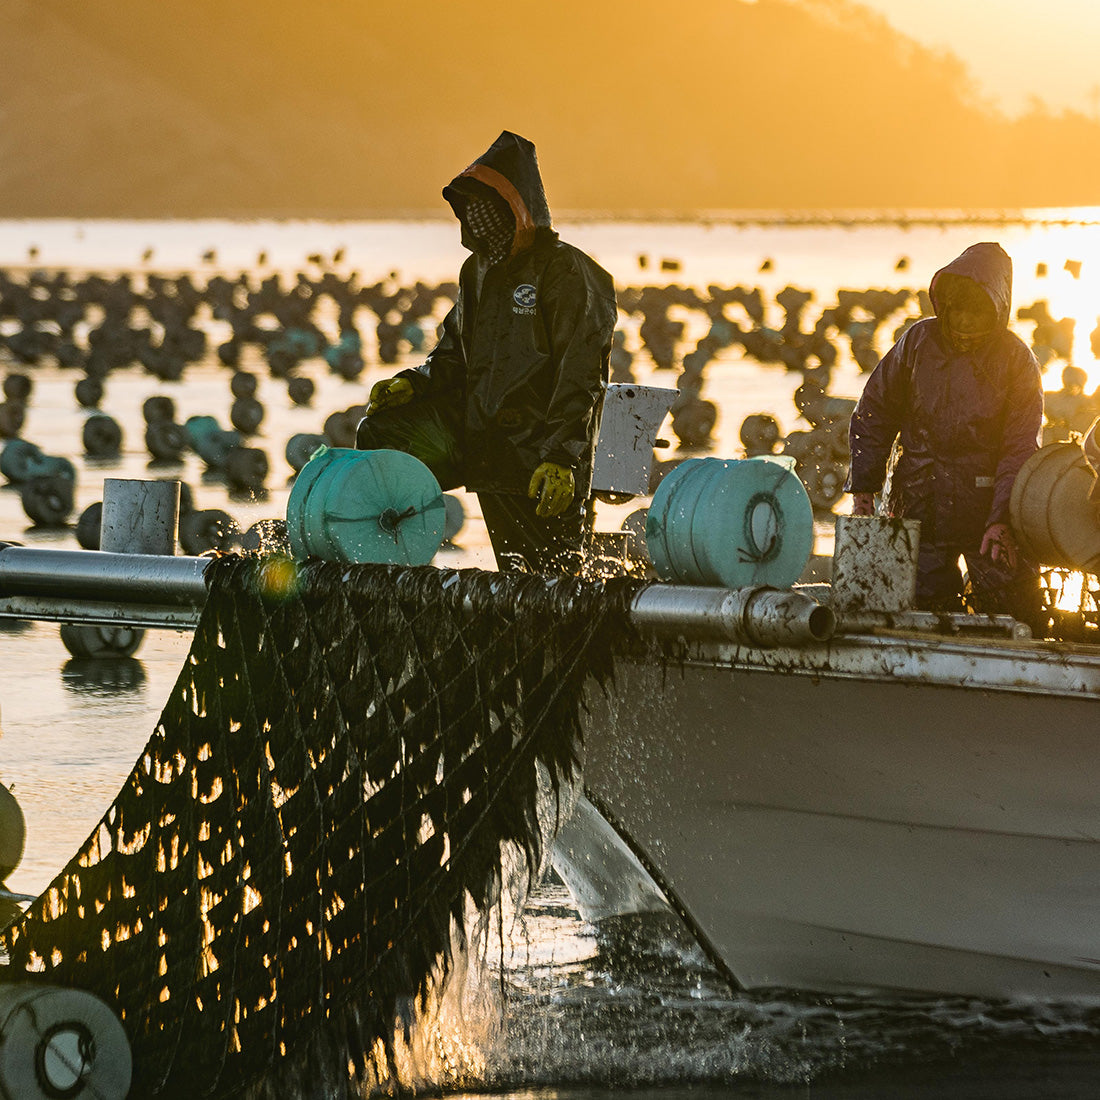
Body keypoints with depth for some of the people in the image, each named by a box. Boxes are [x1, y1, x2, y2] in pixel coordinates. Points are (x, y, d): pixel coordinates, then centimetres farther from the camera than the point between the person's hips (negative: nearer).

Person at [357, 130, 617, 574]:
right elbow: (454, 353, 23)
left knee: (552, 571, -12)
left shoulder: (565, 272, -11)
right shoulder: (478, 271, 14)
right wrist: (413, 384, 1)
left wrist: (562, 457, -24)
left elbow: (580, 376, -17)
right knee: (382, 431, -4)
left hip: (537, 448, -7)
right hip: (477, 429, 7)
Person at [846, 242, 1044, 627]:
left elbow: (1020, 449, -8)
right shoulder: (919, 341, 3)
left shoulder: (1017, 361, -4)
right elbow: (874, 414, 11)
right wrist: (863, 489, 4)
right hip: (922, 507, 2)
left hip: (989, 507, -2)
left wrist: (1003, 520, -19)